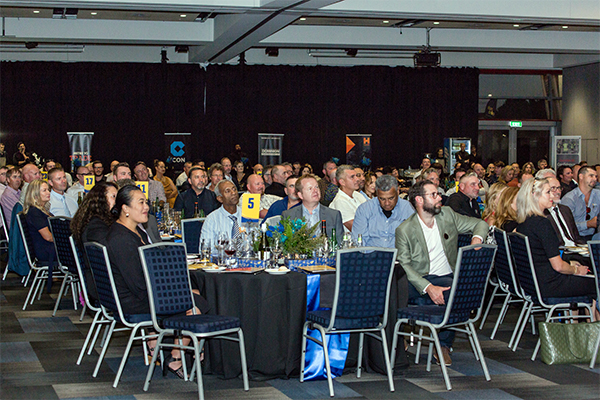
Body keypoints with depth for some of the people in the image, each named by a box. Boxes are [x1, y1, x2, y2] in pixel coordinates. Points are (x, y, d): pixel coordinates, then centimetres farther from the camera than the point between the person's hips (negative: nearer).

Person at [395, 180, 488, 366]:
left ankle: (443, 344, -12)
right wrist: (428, 287, -27)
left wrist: (477, 238, -6)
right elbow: (404, 265, -13)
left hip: (448, 278, 2)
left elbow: (479, 224, 19)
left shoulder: (447, 215, 9)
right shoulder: (404, 230, -4)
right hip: (420, 281, -2)